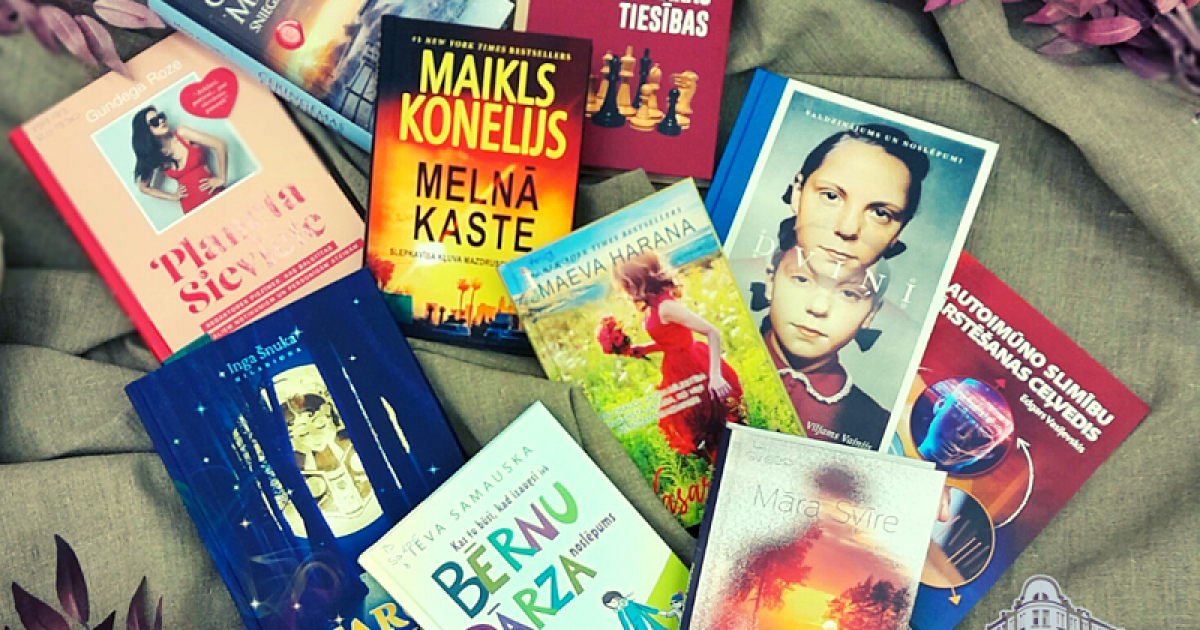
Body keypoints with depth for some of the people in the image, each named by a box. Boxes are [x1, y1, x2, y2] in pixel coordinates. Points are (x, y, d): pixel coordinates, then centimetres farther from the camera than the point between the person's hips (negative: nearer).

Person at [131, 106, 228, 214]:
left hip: (216, 195, -1)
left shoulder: (182, 134, -3)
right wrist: (172, 197, 11)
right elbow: (144, 187, 16)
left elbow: (219, 145, -5)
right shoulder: (154, 156, 3)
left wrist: (221, 179, -4)